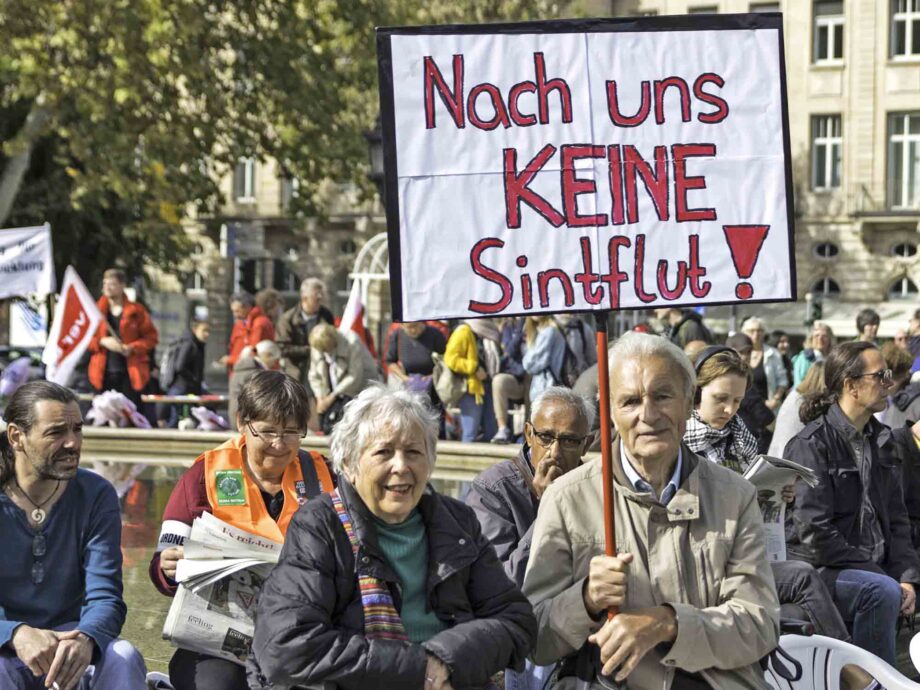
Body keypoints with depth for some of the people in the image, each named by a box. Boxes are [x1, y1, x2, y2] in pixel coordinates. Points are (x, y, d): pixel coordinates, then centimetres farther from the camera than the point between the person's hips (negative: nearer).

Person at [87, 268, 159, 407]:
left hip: (130, 373, -1)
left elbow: (151, 337, 4)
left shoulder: (136, 311, 4)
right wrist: (102, 342, -12)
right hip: (103, 373, 2)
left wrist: (132, 348, -12)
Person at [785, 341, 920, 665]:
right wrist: (881, 575, -16)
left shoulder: (881, 440, 14)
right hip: (820, 568, -7)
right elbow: (814, 531, -15)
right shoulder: (812, 443, -9)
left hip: (874, 567, 7)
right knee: (882, 592, -31)